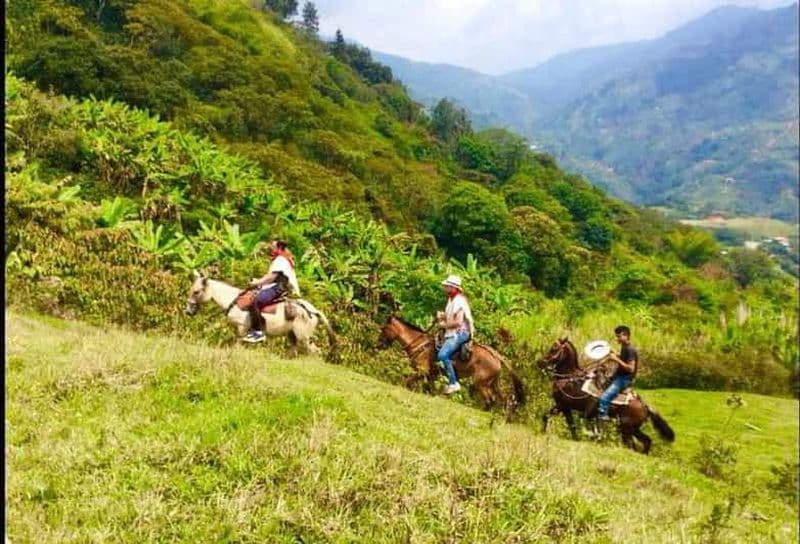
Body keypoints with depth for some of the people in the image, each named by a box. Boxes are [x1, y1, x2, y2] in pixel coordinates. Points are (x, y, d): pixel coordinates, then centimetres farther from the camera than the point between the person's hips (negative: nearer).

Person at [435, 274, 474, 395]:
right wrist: (442, 316, 5)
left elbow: (458, 322, -25)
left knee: (442, 355, -25)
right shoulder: (451, 299, 13)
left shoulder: (459, 301, -18)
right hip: (453, 333, 11)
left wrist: (445, 325, -13)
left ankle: (453, 383, -17)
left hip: (460, 333, -11)